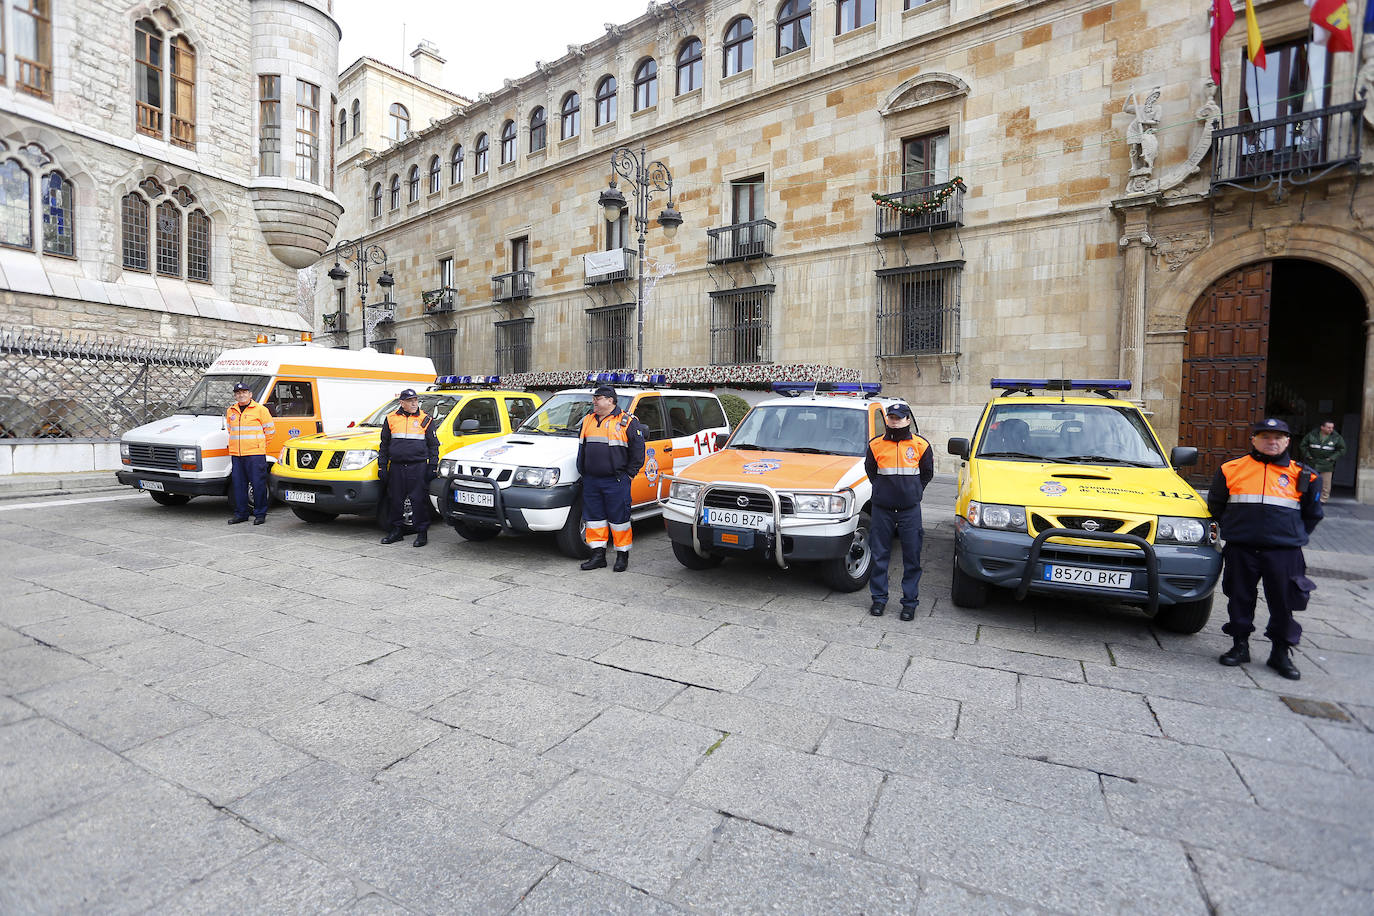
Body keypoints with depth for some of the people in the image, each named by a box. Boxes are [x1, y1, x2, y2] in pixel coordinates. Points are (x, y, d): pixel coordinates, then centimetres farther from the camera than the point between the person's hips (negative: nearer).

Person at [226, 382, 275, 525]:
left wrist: (260, 445, 4)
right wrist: (237, 443, 18)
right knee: (238, 485, 8)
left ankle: (260, 514, 4)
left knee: (258, 485, -4)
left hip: (255, 454, -5)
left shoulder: (260, 410, -1)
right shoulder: (230, 411, 15)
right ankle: (240, 513, 17)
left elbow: (269, 430, 2)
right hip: (236, 454, 6)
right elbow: (230, 430, 29)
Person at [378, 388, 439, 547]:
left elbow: (433, 445, 6)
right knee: (395, 500, 9)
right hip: (396, 467, 3)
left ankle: (422, 532, 5)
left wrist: (433, 466, -1)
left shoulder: (426, 419, 5)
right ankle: (396, 530, 22)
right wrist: (382, 466, 10)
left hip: (419, 467, -3)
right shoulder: (391, 419, 10)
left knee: (419, 500, -3)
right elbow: (384, 445, 15)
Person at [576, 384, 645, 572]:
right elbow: (582, 448, 22)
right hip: (591, 481, 6)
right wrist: (582, 471, 14)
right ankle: (598, 555, 20)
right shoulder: (588, 420, 14)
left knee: (619, 519, 1)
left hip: (616, 481, -6)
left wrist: (629, 474, -6)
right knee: (594, 517, 9)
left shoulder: (627, 422, -4)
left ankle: (622, 556, 14)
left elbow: (638, 450, -3)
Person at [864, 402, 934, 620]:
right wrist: (883, 490, 11)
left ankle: (910, 602, 15)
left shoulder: (920, 445, 1)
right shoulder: (876, 445, 2)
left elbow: (927, 474, 14)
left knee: (912, 558, 4)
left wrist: (913, 492, 8)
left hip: (910, 510, -1)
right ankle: (879, 598, 19)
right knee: (880, 556, 7)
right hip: (882, 509, 1)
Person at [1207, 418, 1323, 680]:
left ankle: (1281, 653, 20)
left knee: (1283, 603, 5)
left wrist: (1294, 536, 13)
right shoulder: (1232, 469, 3)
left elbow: (1312, 513, 19)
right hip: (1240, 550, 0)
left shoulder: (1302, 475, 7)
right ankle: (1240, 646, 21)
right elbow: (1215, 506, 14)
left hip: (1284, 552, 1)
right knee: (1240, 600, 7)